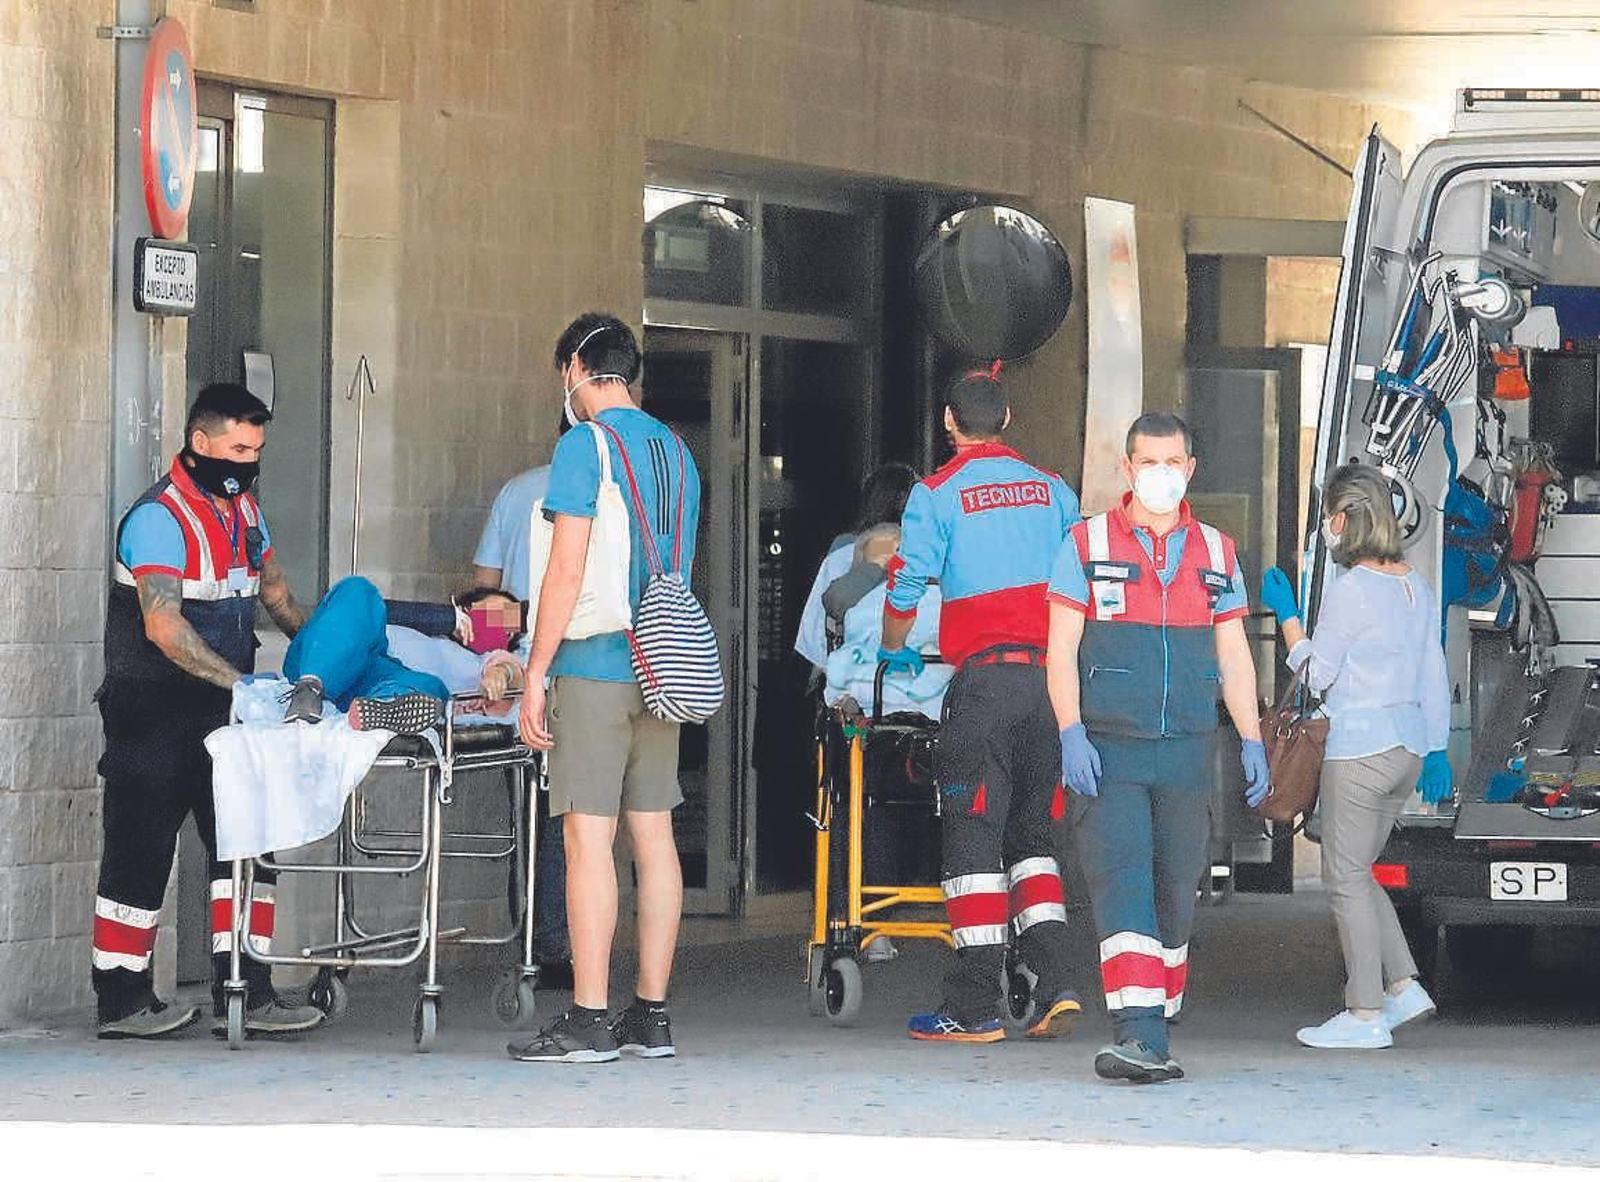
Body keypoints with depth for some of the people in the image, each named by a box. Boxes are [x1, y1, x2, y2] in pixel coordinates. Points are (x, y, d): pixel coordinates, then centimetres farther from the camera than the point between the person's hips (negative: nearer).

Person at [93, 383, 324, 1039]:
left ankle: (243, 989, 3)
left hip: (218, 711, 8)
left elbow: (275, 593, 24)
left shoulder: (243, 510, 13)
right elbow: (163, 626, -25)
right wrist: (242, 685, -30)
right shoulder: (160, 517, -16)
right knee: (141, 849, -2)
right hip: (153, 709, -8)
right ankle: (121, 1001, 4)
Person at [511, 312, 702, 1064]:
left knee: (588, 836, -8)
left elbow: (567, 570, -14)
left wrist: (535, 675, -11)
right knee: (653, 833, 7)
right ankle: (651, 1017, 9)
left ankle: (588, 1022, -11)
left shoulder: (584, 445, -8)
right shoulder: (674, 451, 15)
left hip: (593, 668, -7)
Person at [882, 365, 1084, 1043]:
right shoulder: (1052, 491, 11)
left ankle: (974, 1009, -4)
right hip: (1051, 677, 4)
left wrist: (894, 651, 19)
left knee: (974, 841, -1)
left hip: (983, 680, -4)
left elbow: (905, 586, -1)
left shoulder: (937, 494, -1)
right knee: (1033, 836, 14)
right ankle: (1054, 990, 2)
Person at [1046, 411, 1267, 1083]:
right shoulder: (1087, 544, 4)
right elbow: (1061, 649, 1)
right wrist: (1071, 733, -11)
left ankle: (1157, 1027, 16)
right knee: (1122, 888, -15)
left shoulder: (1215, 552, 14)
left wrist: (1252, 743, 7)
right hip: (1107, 750, -3)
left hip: (1187, 751, 3)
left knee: (1176, 895, 6)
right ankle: (1141, 1036, -24)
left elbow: (1234, 656, 16)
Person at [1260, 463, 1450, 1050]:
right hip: (1408, 747, 8)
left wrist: (1286, 613, 3)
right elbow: (1433, 676, 14)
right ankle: (1403, 985, 13)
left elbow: (1317, 673, -6)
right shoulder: (1417, 586, 9)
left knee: (1346, 878, 0)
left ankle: (1364, 1016, 0)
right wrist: (1435, 751, 21)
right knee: (1357, 872, 19)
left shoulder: (1350, 588, -15)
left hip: (1358, 749, -8)